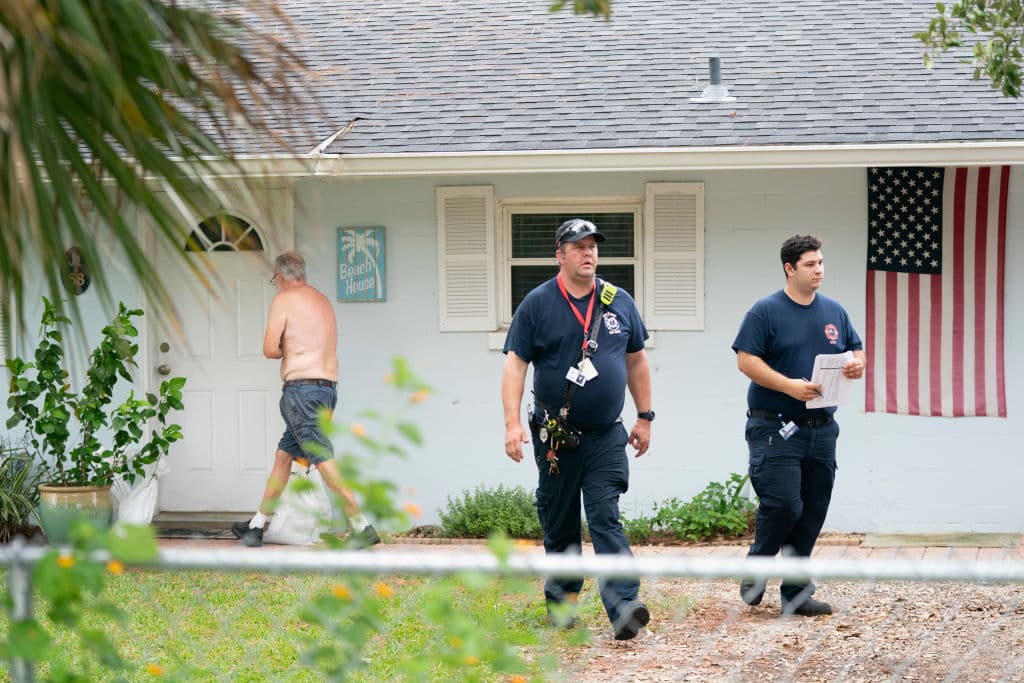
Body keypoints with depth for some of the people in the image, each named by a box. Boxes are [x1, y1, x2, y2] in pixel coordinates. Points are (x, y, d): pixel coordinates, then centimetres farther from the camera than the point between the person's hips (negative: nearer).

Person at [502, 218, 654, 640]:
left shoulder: (619, 303, 7)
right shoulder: (537, 304, -2)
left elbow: (636, 361, 16)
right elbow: (515, 364, -6)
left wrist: (644, 417, 14)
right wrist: (512, 422, -16)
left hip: (607, 437, 1)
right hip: (556, 438, -1)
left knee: (606, 518, -11)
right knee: (559, 525, 9)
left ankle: (623, 607, -20)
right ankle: (560, 602, 23)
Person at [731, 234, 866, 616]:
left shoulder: (834, 312, 13)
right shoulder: (765, 311, -5)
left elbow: (856, 350, 19)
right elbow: (746, 360, -11)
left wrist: (857, 364, -6)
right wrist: (789, 386, -22)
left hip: (821, 430, 6)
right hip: (775, 427, -6)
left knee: (813, 512, 6)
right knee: (783, 504, -13)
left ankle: (796, 593, 13)